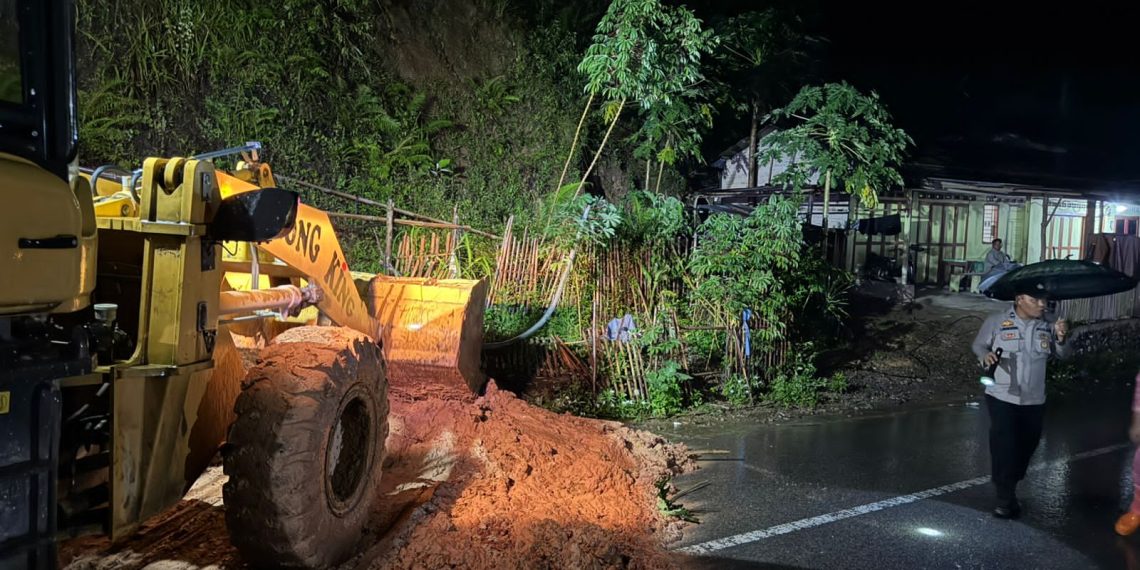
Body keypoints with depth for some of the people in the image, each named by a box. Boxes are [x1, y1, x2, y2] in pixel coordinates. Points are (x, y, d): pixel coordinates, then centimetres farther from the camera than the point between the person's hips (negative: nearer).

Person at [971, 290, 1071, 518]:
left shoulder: (1047, 325, -1)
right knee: (1004, 448, -5)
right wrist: (985, 355, -19)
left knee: (1026, 447, 15)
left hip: (1034, 401, 4)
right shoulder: (996, 321, -10)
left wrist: (1061, 338, -22)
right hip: (1002, 398, -4)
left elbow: (1063, 354, -1)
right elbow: (978, 344, 2)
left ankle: (1008, 490, 36)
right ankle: (1006, 499, 6)